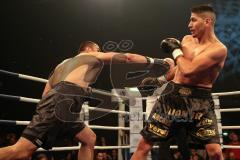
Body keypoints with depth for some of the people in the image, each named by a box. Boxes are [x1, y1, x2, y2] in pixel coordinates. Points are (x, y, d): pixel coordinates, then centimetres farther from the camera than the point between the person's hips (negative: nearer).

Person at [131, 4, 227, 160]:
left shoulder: (218, 49, -12)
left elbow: (188, 70, -23)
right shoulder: (187, 39, 10)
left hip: (199, 101, -4)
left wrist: (175, 50, -8)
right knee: (144, 145, 2)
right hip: (173, 95, 5)